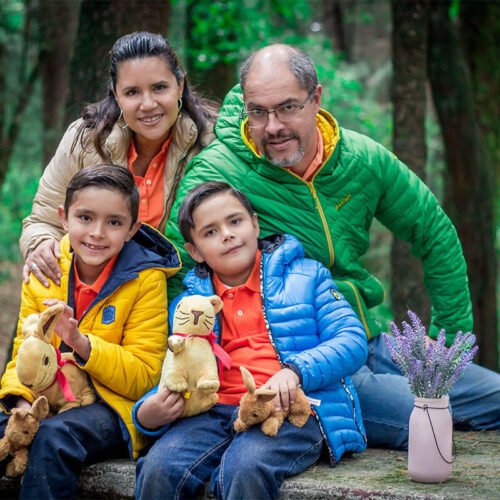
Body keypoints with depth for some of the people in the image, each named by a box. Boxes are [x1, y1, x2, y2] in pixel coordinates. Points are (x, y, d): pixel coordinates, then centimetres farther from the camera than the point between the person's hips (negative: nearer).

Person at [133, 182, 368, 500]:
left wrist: (295, 370, -16)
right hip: (217, 412, 3)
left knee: (244, 468, -36)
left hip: (292, 409, -3)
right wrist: (148, 414, -4)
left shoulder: (305, 275, 14)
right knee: (158, 468, -29)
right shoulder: (187, 303, 22)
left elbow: (353, 341, 3)